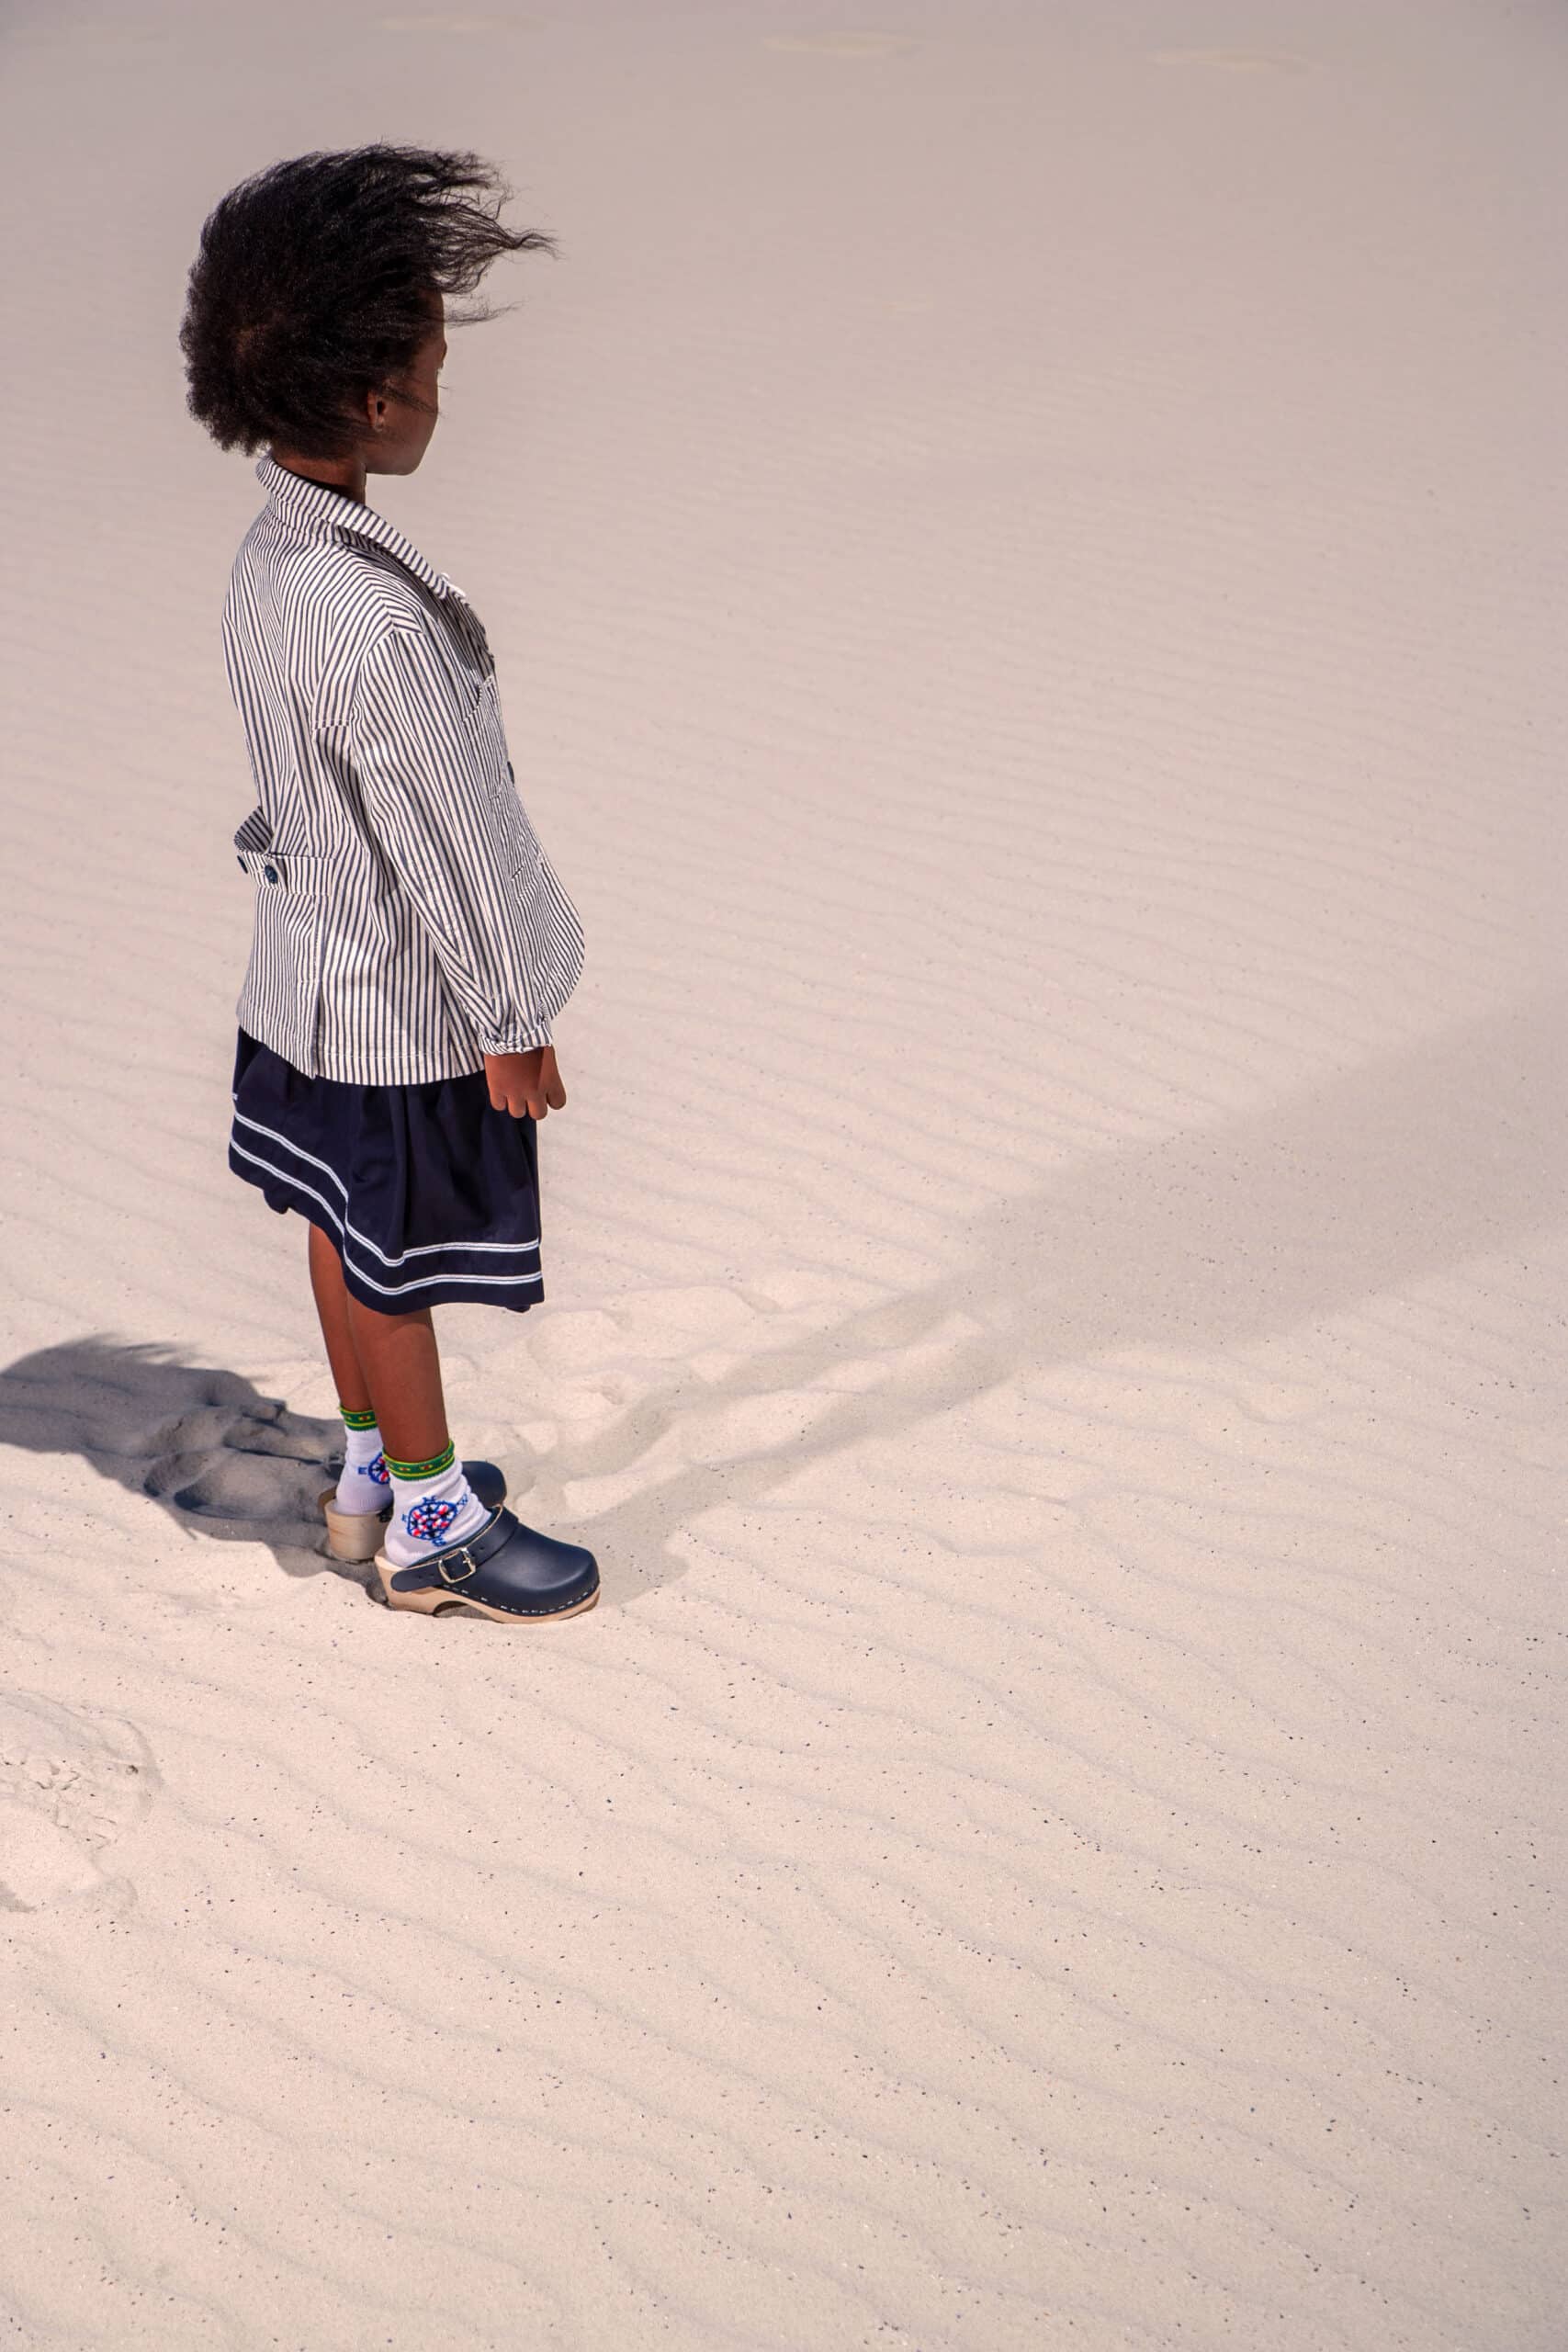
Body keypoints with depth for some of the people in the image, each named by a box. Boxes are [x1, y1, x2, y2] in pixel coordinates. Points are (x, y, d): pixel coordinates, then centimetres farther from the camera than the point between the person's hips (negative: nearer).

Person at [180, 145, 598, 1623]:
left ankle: (374, 1474, 41)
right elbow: (440, 838, -25)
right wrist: (513, 1023, -14)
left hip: (308, 971, 9)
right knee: (396, 1266, 8)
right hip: (407, 1007, -9)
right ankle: (432, 1531, 28)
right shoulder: (374, 623, -32)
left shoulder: (271, 554, -2)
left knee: (346, 1229, 22)